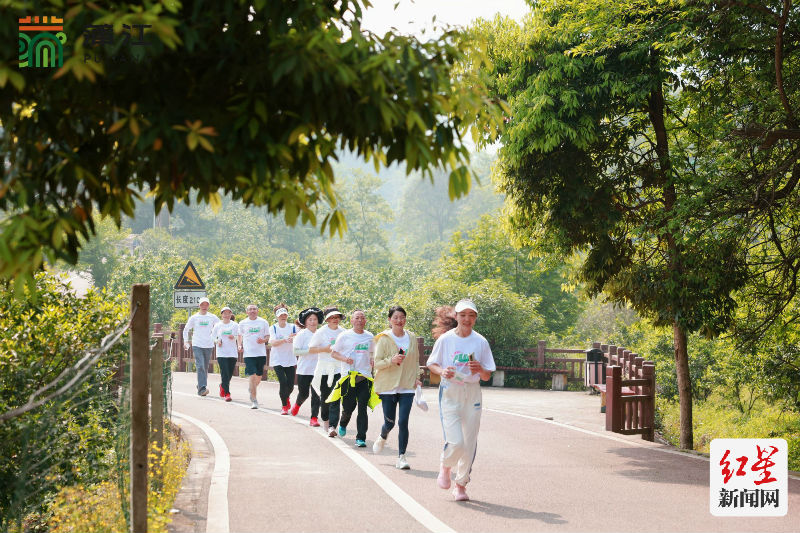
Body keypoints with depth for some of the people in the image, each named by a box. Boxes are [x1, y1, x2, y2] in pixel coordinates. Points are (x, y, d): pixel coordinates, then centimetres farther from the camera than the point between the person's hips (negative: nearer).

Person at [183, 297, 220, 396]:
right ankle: (202, 388, -23)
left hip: (209, 346, 2)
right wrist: (186, 341, 6)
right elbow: (186, 330, 15)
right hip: (197, 346, -2)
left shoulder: (213, 317, 6)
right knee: (200, 367, -16)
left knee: (205, 368, 10)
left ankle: (200, 387, 25)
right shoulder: (194, 318, 5)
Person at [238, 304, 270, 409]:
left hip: (261, 353, 2)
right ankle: (254, 400, -9)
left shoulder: (263, 322, 6)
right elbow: (240, 336, 20)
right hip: (249, 353, -2)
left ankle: (252, 391, 41)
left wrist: (263, 340, -13)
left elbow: (268, 336, 9)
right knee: (252, 377, -12)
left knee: (258, 377, 11)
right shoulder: (243, 323, 7)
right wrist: (240, 345, 3)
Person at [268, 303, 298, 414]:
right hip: (277, 360, -2)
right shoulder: (273, 328, 0)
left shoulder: (293, 327, 5)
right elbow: (273, 343, -15)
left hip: (290, 360, 2)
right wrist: (285, 340, -30)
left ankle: (286, 398, 34)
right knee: (283, 382, -14)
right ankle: (284, 406, 6)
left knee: (290, 384, -1)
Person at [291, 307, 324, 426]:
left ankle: (314, 418, 2)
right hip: (304, 370, -2)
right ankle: (297, 404, 40)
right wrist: (311, 351, -18)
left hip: (317, 369, 2)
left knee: (316, 395, -5)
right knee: (303, 393, 6)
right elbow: (296, 351, -10)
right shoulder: (302, 335, -5)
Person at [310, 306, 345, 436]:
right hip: (324, 370, 0)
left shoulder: (343, 332, 6)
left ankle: (332, 426, -15)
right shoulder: (321, 332, -1)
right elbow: (311, 349, -2)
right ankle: (325, 420, 34)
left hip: (338, 369, 0)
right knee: (325, 397, 10)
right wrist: (325, 349, -14)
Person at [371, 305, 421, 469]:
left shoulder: (412, 338, 7)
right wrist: (391, 361, -23)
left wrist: (416, 377, 7)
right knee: (390, 422, 5)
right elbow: (377, 363, -6)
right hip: (388, 386, -2)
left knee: (403, 422, -8)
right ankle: (382, 437, 40)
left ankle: (401, 456, -1)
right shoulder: (384, 339, -4)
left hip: (407, 387, 2)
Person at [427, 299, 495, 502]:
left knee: (470, 443, 2)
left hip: (472, 393, 2)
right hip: (450, 392, -2)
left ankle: (461, 485, 19)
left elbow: (487, 376, 5)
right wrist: (442, 371, -13)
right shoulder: (445, 339, -3)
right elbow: (431, 364, 7)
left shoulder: (480, 342, 2)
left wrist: (479, 369, -17)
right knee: (456, 442, -13)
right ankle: (445, 466, 20)